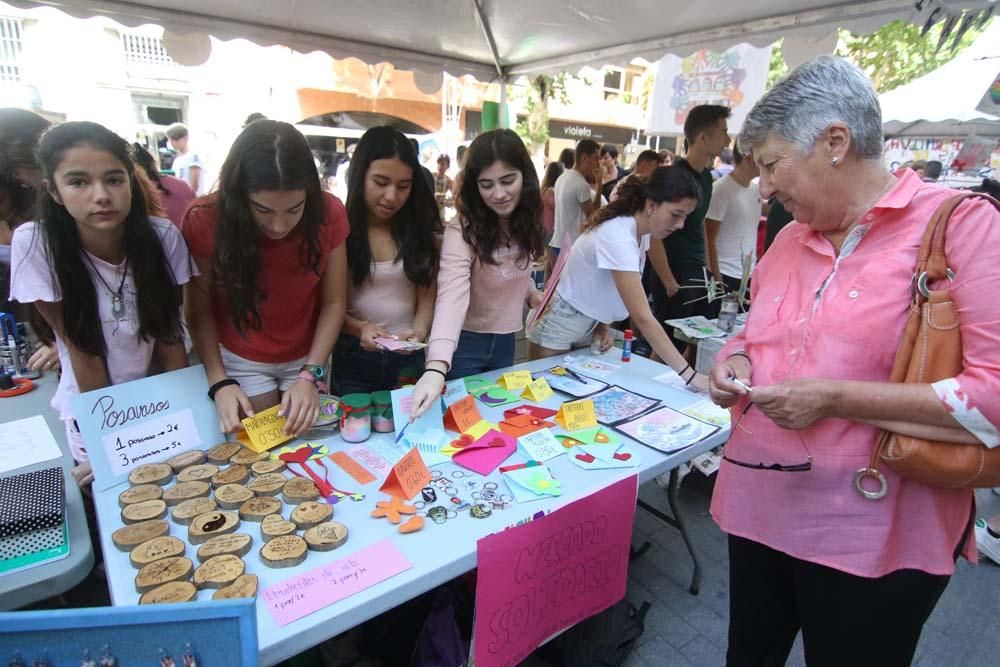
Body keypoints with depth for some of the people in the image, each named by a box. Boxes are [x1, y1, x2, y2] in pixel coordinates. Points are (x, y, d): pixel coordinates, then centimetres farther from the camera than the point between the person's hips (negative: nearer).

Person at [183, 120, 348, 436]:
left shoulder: (328, 213, -21)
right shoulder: (204, 220, -22)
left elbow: (334, 303, -14)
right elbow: (199, 310, -11)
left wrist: (311, 375, -22)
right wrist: (219, 381, -21)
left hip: (308, 356, 2)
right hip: (239, 359, -1)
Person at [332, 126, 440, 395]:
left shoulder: (419, 229, 0)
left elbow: (427, 295, -1)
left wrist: (419, 331, -20)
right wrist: (359, 328, -22)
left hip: (409, 356, 2)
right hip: (353, 356, -1)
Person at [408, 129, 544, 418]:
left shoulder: (525, 222, -6)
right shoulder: (462, 231, -26)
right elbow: (451, 296, -40)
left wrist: (530, 293, -8)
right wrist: (436, 367, -54)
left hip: (505, 340, 6)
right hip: (466, 342, -5)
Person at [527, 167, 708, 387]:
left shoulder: (642, 231, -4)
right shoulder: (617, 236, -31)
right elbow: (643, 318, -35)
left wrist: (603, 325, -4)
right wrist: (688, 373, -35)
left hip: (589, 325, 8)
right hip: (558, 325, -8)